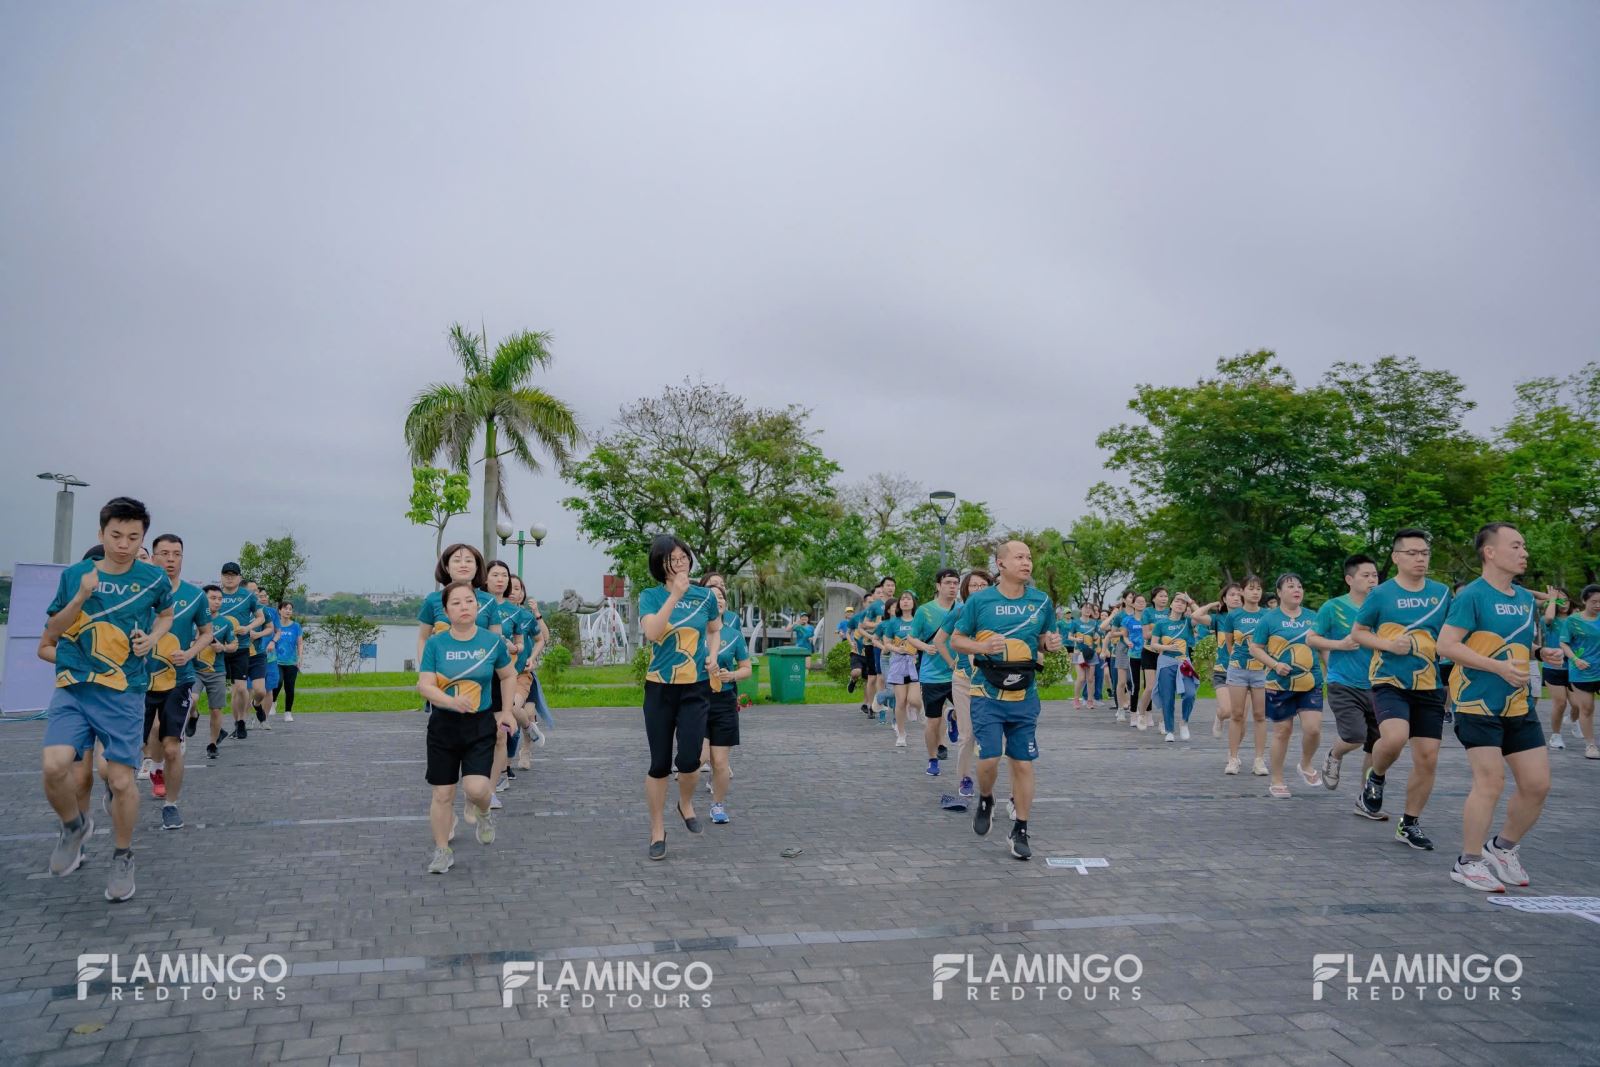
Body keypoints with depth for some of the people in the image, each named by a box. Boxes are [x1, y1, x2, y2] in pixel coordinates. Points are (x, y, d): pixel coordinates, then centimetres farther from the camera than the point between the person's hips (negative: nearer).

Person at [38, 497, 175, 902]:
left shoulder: (153, 578, 1)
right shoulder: (75, 574, 4)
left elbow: (166, 614, 21)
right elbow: (52, 632, 8)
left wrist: (152, 638, 1)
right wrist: (81, 595, -8)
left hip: (124, 691, -1)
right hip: (73, 687, 1)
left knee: (121, 780, -1)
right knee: (55, 765, -19)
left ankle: (123, 858, 22)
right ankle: (75, 825, 13)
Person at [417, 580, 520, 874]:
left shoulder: (493, 641, -3)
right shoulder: (435, 644, -5)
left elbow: (508, 676, 12)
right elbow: (425, 685, -12)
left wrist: (506, 712, 8)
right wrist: (452, 701, -30)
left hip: (481, 725, -1)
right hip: (443, 725, 1)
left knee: (476, 787, -17)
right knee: (443, 794, 6)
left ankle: (483, 814, 20)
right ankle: (442, 851, 26)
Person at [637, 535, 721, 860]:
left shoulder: (705, 596, 2)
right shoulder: (651, 596, -3)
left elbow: (715, 630, 19)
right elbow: (652, 632, -21)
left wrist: (713, 656, 0)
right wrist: (676, 595, -24)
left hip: (696, 688, 1)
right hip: (659, 688, -1)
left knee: (689, 759, -11)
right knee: (660, 763, 4)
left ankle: (686, 803, 22)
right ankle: (657, 830, 20)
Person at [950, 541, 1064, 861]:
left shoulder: (1041, 601, 4)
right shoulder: (979, 601, -4)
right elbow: (956, 640, 3)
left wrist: (1050, 643, -7)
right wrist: (981, 647, -17)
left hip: (1025, 697, 2)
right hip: (988, 694, -2)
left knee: (1023, 763, 4)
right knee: (989, 759, -9)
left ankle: (1020, 832, 18)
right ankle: (985, 801, 25)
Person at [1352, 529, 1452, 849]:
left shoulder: (1441, 592, 7)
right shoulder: (1381, 594, -3)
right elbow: (1357, 632, 6)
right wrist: (1388, 644, -11)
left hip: (1429, 686, 4)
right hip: (1390, 682, -4)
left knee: (1427, 759, 4)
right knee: (1395, 737, -29)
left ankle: (1410, 825, 22)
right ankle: (1375, 778, 5)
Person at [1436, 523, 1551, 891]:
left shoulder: (1527, 599, 13)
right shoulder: (1472, 595, -11)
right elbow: (1446, 645, -18)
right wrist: (1498, 667, -23)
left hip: (1519, 706, 8)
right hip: (1479, 705, -7)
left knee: (1537, 784, 6)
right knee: (1490, 783, -9)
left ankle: (1503, 848, 27)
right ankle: (1468, 863, 6)